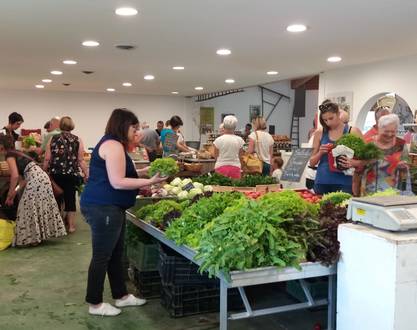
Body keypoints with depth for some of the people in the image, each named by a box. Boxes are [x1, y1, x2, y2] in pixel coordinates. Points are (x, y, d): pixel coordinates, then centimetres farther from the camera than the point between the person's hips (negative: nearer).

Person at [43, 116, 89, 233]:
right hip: (71, 174, -1)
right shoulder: (77, 140, -2)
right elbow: (81, 160, -4)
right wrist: (86, 174, 3)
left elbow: (47, 159, 1)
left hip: (55, 174, 1)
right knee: (70, 198, 7)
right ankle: (71, 225, 11)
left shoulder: (53, 139, 1)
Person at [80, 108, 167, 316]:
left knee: (115, 254, 17)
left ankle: (121, 296, 28)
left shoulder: (112, 144, 18)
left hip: (108, 207, 11)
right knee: (101, 257, 0)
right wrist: (150, 181, -18)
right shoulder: (113, 145, -16)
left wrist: (143, 185, 17)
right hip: (103, 208, -11)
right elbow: (117, 182, -23)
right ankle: (95, 304, 13)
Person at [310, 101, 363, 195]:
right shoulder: (319, 133, 6)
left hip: (343, 182, -2)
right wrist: (320, 153, -8)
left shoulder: (353, 132, 0)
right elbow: (312, 163, 10)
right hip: (322, 181, 2)